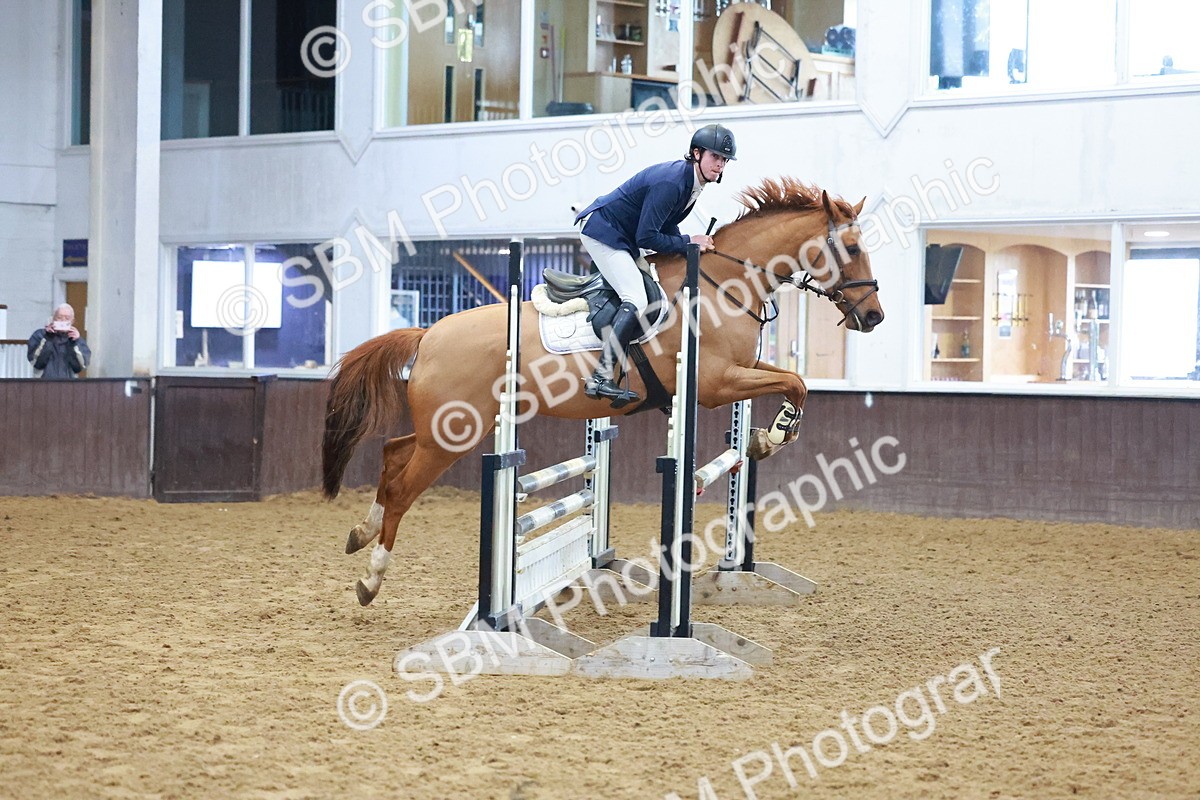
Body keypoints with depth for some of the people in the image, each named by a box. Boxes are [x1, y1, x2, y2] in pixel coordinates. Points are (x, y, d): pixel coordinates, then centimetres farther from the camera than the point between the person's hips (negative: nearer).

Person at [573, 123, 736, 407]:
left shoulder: (691, 180, 4)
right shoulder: (670, 182, -27)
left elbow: (667, 226, 11)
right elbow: (647, 238, -26)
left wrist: (692, 246, -4)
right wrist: (688, 243, -19)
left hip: (623, 238, 11)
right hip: (602, 232, -11)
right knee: (636, 301, -22)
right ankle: (601, 378, -29)